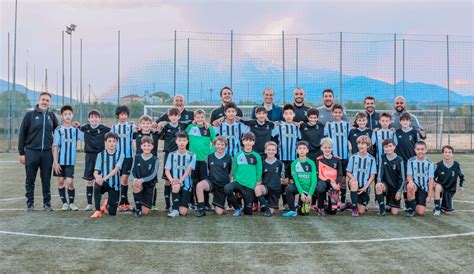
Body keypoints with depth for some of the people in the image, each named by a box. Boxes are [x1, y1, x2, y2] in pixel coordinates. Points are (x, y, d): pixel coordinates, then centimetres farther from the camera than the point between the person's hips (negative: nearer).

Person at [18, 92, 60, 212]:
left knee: (46, 180, 6)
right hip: (31, 152, -2)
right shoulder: (30, 114, 0)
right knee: (30, 180, 5)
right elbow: (22, 133, 0)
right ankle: (30, 203, 14)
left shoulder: (51, 115, 8)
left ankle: (47, 203, 16)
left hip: (47, 153, 2)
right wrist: (21, 152, -3)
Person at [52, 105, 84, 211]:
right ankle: (64, 203, 18)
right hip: (60, 160, 0)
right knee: (61, 181, 5)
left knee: (70, 182, -7)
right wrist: (55, 161, -9)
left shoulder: (76, 130, 5)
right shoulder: (58, 130, -1)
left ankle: (71, 202, 12)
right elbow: (55, 147, -4)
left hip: (70, 161, 0)